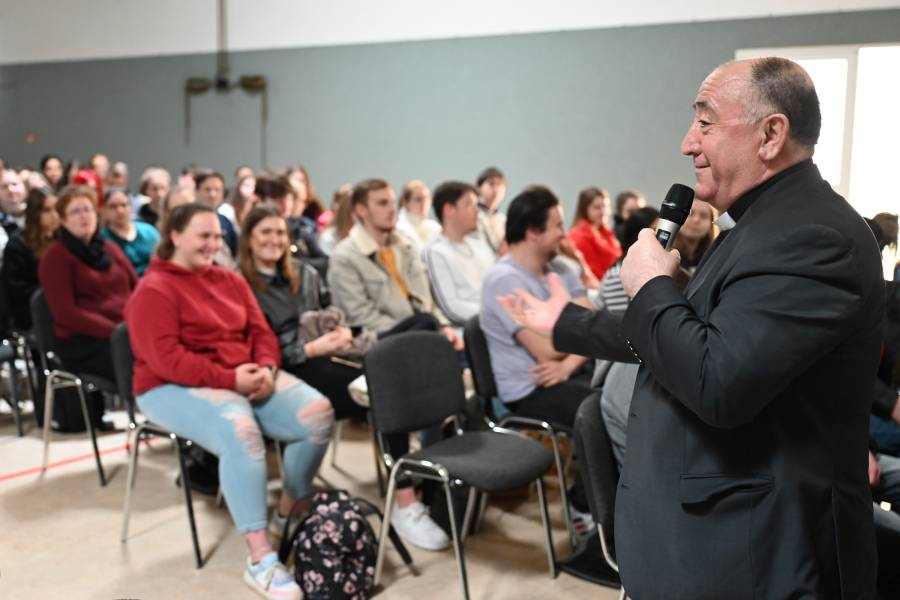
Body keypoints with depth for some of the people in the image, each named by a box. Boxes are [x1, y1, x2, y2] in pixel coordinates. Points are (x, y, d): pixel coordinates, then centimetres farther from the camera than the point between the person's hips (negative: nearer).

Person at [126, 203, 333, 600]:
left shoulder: (231, 281, 14)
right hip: (177, 388, -7)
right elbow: (166, 360, -17)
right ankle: (260, 559, -33)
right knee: (241, 431, -38)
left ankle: (290, 512, 7)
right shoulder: (153, 290, -7)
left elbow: (261, 332, 11)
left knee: (318, 413, -14)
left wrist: (266, 368, -12)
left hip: (247, 377, 7)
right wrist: (230, 379, -23)